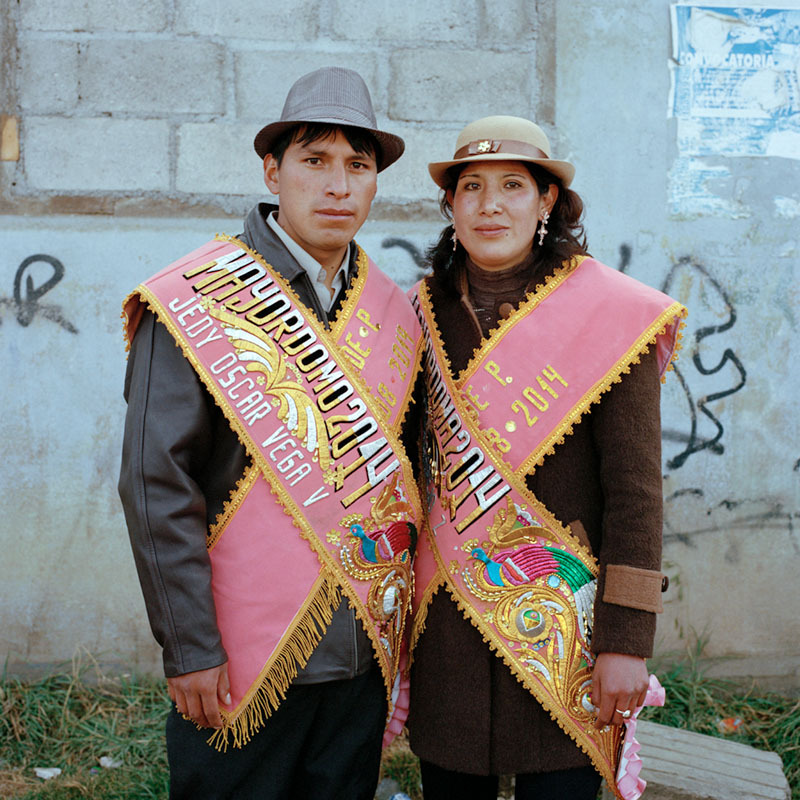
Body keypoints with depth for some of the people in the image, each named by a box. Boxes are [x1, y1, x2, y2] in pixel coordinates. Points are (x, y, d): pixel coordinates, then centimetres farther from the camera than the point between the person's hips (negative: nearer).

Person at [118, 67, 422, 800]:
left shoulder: (393, 311, 7)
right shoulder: (193, 302, -9)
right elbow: (158, 487, -12)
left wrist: (400, 619, 12)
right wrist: (190, 650, -13)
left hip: (365, 654, 5)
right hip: (241, 660, -5)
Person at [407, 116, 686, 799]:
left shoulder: (607, 314, -7)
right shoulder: (428, 310, 6)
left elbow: (635, 491, -9)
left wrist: (626, 641, -13)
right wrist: (405, 602, 15)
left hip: (561, 617, -3)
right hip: (446, 609, 4)